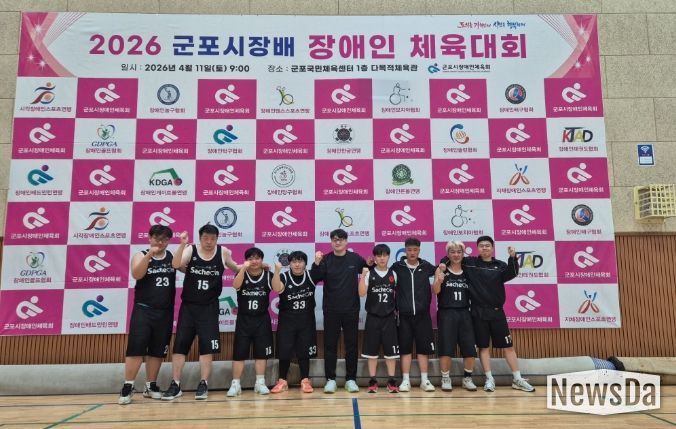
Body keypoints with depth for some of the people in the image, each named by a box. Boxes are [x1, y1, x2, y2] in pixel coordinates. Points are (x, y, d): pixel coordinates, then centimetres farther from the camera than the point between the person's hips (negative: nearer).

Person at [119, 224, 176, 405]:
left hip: (165, 312, 3)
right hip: (143, 309, -3)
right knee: (136, 349, -8)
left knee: (157, 351, 9)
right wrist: (149, 255, -30)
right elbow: (137, 274, -19)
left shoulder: (173, 257, 8)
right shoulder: (141, 255, 0)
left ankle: (150, 386, 21)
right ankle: (128, 387, 2)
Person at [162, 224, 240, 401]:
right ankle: (175, 385, 13)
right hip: (188, 306, 1)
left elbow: (236, 268, 19)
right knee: (179, 345, 2)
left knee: (207, 346, 0)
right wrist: (182, 244, -35)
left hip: (209, 307, 0)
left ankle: (203, 384, 12)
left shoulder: (223, 252, -1)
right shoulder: (190, 250, -4)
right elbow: (176, 264, -24)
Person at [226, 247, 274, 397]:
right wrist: (243, 268, -35)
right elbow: (236, 286, -23)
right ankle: (235, 384, 11)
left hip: (262, 319, 0)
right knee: (239, 352, 1)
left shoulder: (268, 275, -2)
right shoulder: (242, 274, -2)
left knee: (261, 352, 6)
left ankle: (260, 383, 17)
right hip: (243, 319, 0)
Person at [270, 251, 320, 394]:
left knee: (304, 351, 5)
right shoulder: (284, 276, -8)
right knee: (284, 351, 3)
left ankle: (305, 381, 15)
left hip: (307, 321, 1)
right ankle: (282, 381, 16)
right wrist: (277, 271, -40)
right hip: (286, 321, -1)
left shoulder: (310, 275, 0)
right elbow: (277, 288, -25)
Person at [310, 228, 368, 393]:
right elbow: (314, 278, -11)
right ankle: (330, 379, 14)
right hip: (331, 310, 0)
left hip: (351, 310, 1)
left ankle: (351, 379, 18)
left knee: (351, 345, 7)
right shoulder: (326, 259, -1)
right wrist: (316, 264, -29)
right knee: (330, 345, 5)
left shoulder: (355, 258, 1)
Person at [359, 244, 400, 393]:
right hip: (373, 317, -1)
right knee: (372, 350, 4)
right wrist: (362, 276, -22)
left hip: (389, 317, 1)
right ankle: (372, 381, 14)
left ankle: (391, 381, 13)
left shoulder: (393, 274, 4)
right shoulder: (369, 273, -2)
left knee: (391, 350, 4)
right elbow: (362, 293, -12)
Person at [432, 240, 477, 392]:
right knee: (446, 348, -2)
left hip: (464, 313, 3)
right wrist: (438, 281, -29)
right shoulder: (442, 270, 2)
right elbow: (435, 291, -11)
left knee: (470, 349, 2)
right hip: (446, 314, -3)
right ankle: (445, 379, 15)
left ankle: (467, 378, 21)